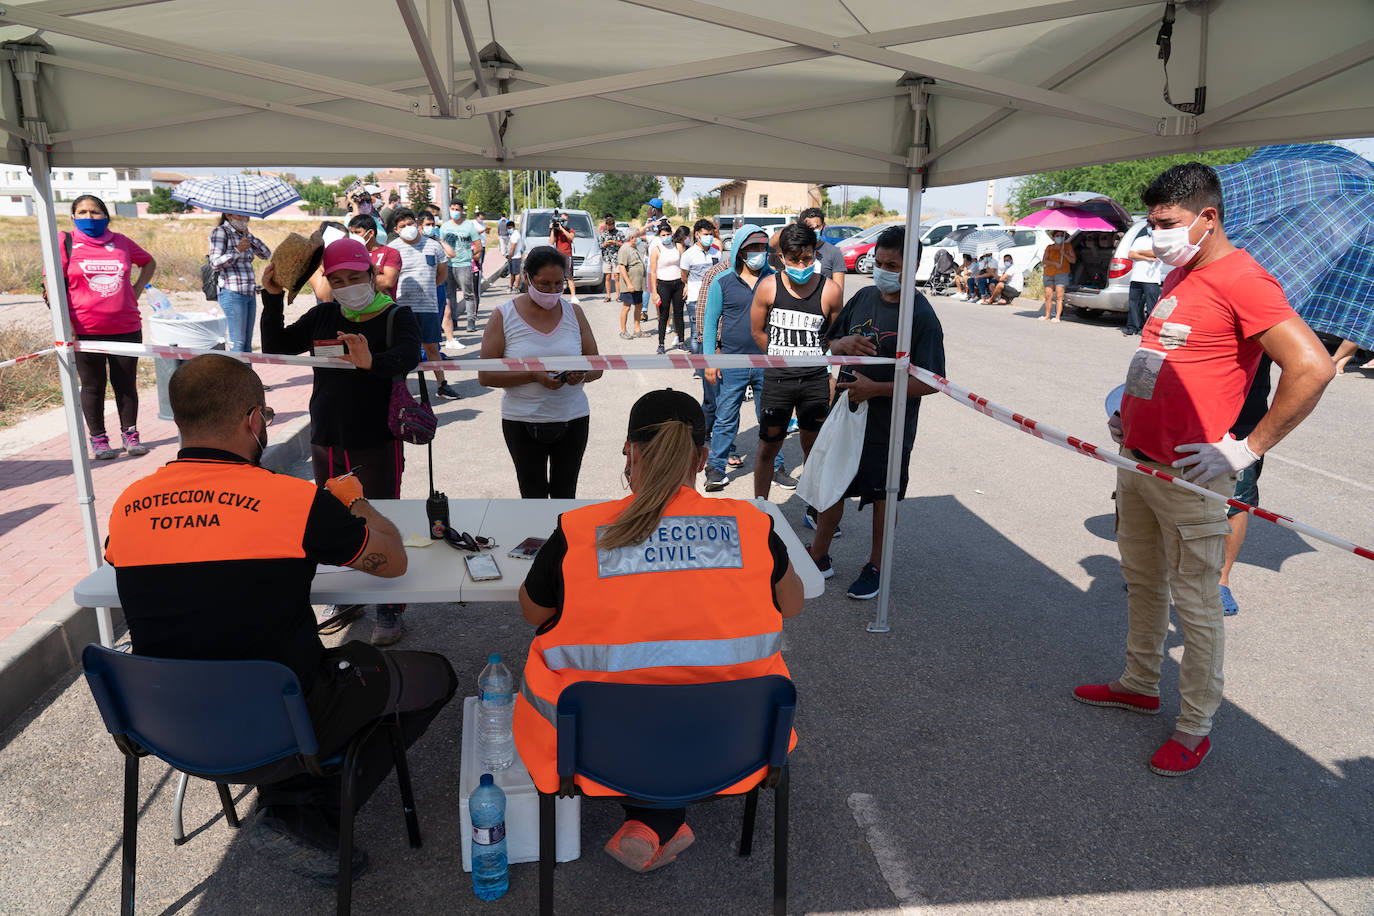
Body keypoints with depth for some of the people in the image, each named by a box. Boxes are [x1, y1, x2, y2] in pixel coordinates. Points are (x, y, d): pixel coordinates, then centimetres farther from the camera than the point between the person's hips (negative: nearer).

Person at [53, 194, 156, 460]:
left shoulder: (121, 242, 8)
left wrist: (136, 290, 11)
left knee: (126, 384, 7)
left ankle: (130, 435, 19)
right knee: (92, 386, 6)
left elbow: (149, 263, 25)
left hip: (126, 328, 2)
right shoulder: (65, 243, 1)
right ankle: (98, 439, 16)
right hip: (85, 331, -2)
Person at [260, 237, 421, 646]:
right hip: (326, 443, 6)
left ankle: (390, 610, 17)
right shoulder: (323, 316, 8)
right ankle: (350, 600, 36)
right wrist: (273, 299, -2)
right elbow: (276, 348, 10)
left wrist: (372, 362, -49)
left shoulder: (396, 316, -8)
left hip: (377, 445, -6)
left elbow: (408, 355, -28)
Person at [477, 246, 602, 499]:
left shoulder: (574, 313, 5)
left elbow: (597, 366, 8)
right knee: (533, 496, 5)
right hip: (522, 421, -2)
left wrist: (582, 374, -16)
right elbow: (485, 375, -8)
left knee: (565, 495, 10)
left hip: (572, 418, 2)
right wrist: (534, 375, -21)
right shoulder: (503, 316, -3)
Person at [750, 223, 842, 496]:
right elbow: (758, 332, 7)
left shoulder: (830, 291, -5)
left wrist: (813, 360, 9)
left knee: (813, 447, 12)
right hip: (777, 380, -1)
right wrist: (783, 359, 9)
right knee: (768, 447, 6)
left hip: (815, 380, 1)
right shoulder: (769, 287, -5)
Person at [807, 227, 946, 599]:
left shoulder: (921, 316, -15)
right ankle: (819, 558, 33)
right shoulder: (864, 297, 3)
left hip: (889, 426, -6)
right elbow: (831, 342, 15)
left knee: (883, 495, 10)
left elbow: (931, 383, -19)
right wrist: (844, 344, -9)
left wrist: (875, 388, -25)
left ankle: (875, 567, 29)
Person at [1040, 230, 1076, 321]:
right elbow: (1044, 260, 1)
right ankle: (1047, 316, 9)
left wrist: (1064, 254, -9)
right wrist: (1055, 263, -14)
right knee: (1048, 296, 1)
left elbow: (1074, 260, 6)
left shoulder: (1067, 246, 10)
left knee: (1059, 297, -11)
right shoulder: (1049, 247, 13)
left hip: (1061, 274, -3)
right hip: (1049, 274, 3)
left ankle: (1057, 317, -12)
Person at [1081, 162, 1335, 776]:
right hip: (1136, 464, 9)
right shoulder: (1177, 277, 13)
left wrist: (1248, 449, -19)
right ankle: (1140, 684, 36)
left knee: (1194, 604, 2)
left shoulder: (1242, 280, -15)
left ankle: (1195, 726, 16)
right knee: (1141, 583, 20)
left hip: (1187, 477, -9)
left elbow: (1311, 367, -23)